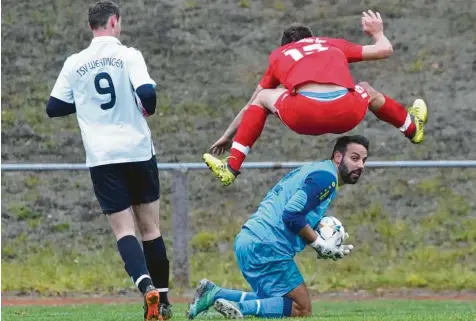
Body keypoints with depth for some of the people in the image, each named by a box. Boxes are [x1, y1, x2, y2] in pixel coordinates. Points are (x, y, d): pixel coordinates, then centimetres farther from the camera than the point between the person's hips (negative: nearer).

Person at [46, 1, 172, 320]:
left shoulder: (74, 64, 4)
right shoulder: (128, 55, -4)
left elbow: (53, 107, 10)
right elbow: (147, 93, -17)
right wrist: (147, 109, 5)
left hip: (102, 158, 1)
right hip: (138, 151, -1)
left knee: (123, 229, -3)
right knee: (150, 227, 11)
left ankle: (146, 286, -27)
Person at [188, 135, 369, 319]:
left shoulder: (313, 170, 22)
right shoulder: (326, 177, -9)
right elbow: (292, 215, -20)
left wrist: (323, 244, 13)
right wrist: (320, 245, -9)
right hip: (266, 248, -10)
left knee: (271, 301, 23)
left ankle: (214, 294, 8)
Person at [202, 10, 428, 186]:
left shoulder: (278, 55, 30)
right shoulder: (333, 45, 30)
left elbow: (250, 107, 37)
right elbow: (385, 49, 35)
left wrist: (227, 136, 49)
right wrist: (377, 32, 58)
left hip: (304, 116, -2)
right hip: (347, 115, 2)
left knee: (263, 97, 29)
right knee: (366, 91, 38)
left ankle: (231, 167, 24)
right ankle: (413, 127, 59)